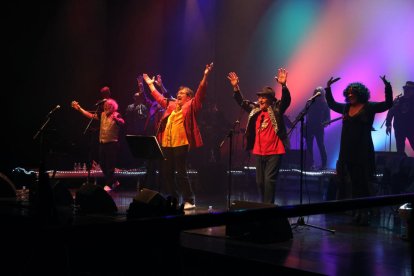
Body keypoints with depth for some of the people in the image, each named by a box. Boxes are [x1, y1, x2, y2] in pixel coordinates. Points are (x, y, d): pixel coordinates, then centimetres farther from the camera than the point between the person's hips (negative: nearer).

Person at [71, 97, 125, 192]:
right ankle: (114, 182, 23)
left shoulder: (116, 115, -6)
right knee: (102, 163, 10)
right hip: (102, 142, 7)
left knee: (110, 164, -7)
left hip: (112, 143, -7)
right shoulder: (102, 114, 12)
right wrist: (79, 108, 7)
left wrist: (116, 119, -44)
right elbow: (91, 116, 11)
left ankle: (108, 184, 0)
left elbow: (122, 122, -24)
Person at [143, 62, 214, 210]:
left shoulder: (191, 105, 2)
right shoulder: (171, 105, 20)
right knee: (166, 173, 9)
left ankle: (189, 201, 2)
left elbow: (200, 92, -10)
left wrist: (205, 76, -20)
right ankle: (173, 199, 20)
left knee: (181, 173, -7)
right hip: (167, 144, 8)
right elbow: (159, 97, 34)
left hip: (181, 144, -7)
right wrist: (150, 84, 39)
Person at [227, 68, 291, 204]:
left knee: (269, 179, -11)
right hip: (259, 152, 6)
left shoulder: (277, 109, -5)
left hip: (274, 152, -6)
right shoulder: (255, 109, 10)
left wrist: (283, 85, -36)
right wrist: (236, 87, 1)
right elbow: (242, 102, 14)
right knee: (260, 181, 11)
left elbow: (286, 100, -19)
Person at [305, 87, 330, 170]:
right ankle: (310, 163, 10)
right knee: (309, 146, 3)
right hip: (309, 127, 3)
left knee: (321, 146, -4)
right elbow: (306, 113, 7)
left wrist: (324, 123, -22)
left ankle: (324, 164, 2)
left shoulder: (325, 104, -2)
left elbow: (327, 117, -3)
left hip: (319, 128, -3)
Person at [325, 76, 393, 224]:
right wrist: (328, 89, 17)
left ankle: (364, 213, 3)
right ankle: (357, 211, 16)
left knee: (363, 181, -2)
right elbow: (331, 104, 25)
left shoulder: (369, 107, -5)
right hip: (347, 151, 5)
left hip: (363, 151, -5)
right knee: (352, 181, 8)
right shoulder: (346, 107, 10)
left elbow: (388, 104, -13)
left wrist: (387, 87, -25)